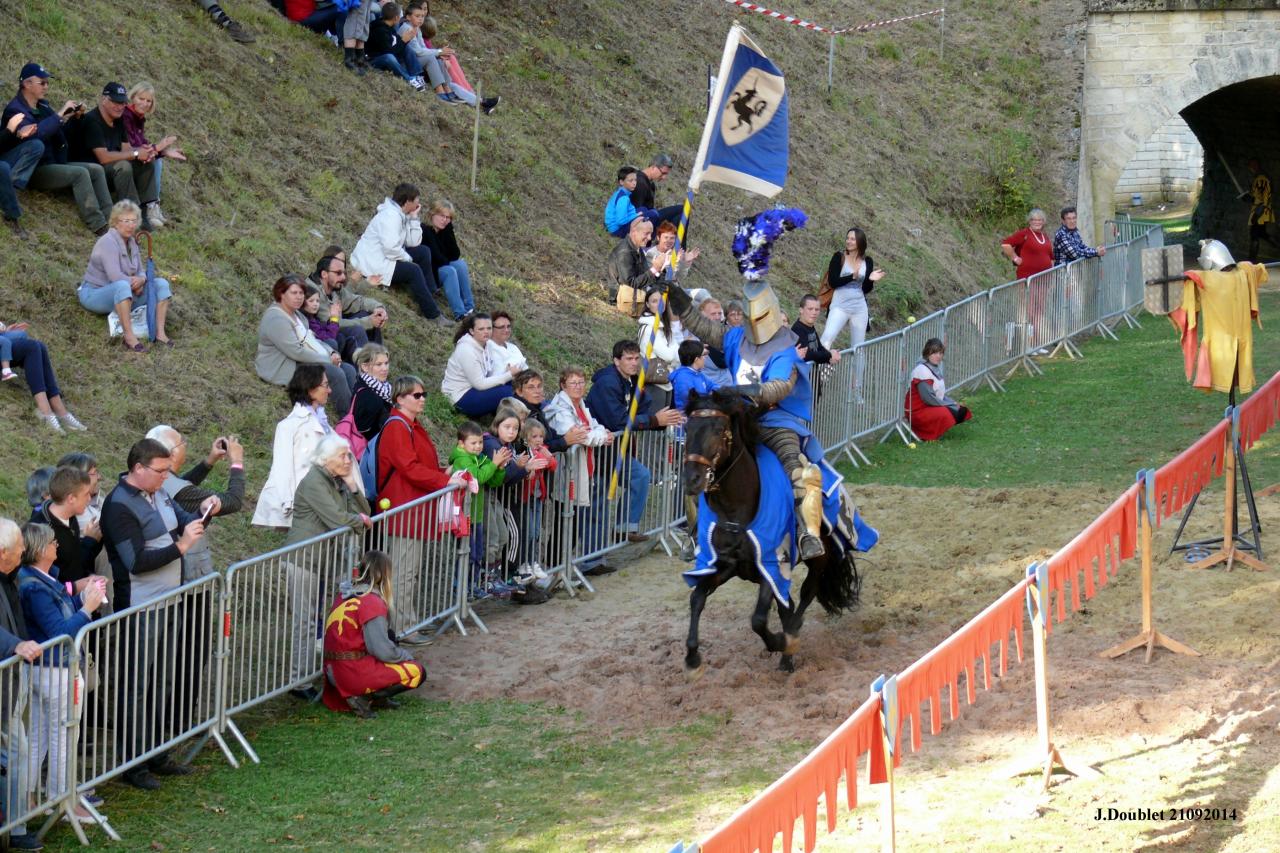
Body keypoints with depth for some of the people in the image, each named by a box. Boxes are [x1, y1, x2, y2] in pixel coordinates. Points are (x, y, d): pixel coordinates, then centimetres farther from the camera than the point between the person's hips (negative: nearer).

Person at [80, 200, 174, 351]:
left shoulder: (131, 242, 7)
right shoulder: (108, 242, -20)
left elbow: (141, 271, 9)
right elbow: (115, 276, -30)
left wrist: (141, 280, -15)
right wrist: (134, 284, -15)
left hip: (122, 294, 9)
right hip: (94, 293, -9)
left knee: (161, 284, -5)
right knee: (122, 286, -41)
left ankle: (160, 332, -18)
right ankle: (129, 337, -44)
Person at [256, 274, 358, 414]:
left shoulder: (296, 314, 15)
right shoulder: (276, 319, -19)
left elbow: (312, 340, 21)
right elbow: (296, 352, -24)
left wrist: (331, 353, 1)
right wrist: (328, 360, -17)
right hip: (284, 369, -11)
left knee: (349, 370, -4)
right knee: (336, 374, -24)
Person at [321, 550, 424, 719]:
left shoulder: (347, 593, 9)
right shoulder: (372, 602, -18)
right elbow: (382, 650, -19)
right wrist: (406, 656, -3)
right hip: (353, 673, -9)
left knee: (390, 636, 27)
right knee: (417, 672, -1)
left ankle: (377, 697, 13)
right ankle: (364, 698, -8)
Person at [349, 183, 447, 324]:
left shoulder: (402, 215, 8)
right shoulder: (390, 216, -22)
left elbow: (413, 242, 3)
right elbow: (390, 248, -32)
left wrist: (414, 218, -2)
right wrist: (407, 258, -16)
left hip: (385, 257, 11)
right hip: (371, 263, -11)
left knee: (423, 252, 7)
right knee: (413, 270, -20)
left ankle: (431, 292, 9)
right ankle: (432, 315, -15)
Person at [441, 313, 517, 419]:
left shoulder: (484, 344, 4)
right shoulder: (467, 350, -23)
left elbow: (489, 374, 5)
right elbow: (480, 384, -23)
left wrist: (506, 372, -16)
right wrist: (509, 374, -21)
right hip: (461, 398, -9)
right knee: (506, 392, -23)